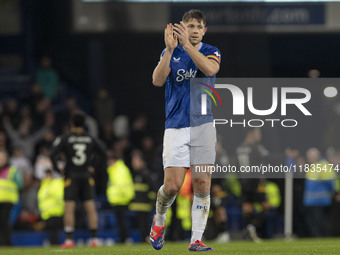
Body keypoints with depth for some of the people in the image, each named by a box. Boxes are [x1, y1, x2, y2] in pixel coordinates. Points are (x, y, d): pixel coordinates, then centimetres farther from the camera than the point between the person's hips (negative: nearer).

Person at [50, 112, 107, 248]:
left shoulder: (65, 139, -4)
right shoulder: (91, 139, 5)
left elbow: (53, 155, -13)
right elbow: (104, 154, 11)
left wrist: (58, 169, 0)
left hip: (71, 177, -2)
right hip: (87, 177, 2)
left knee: (69, 209, -2)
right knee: (91, 208, 2)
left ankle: (69, 239, -7)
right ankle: (94, 239, -2)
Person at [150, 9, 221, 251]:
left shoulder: (211, 52, 5)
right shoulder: (170, 53, 6)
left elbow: (210, 69, -19)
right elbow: (158, 80, -11)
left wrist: (187, 44, -24)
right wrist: (170, 49, -21)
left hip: (203, 125, 0)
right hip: (175, 127, 0)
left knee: (202, 184, -5)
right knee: (173, 185, -8)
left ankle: (196, 240, 0)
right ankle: (159, 220, 22)